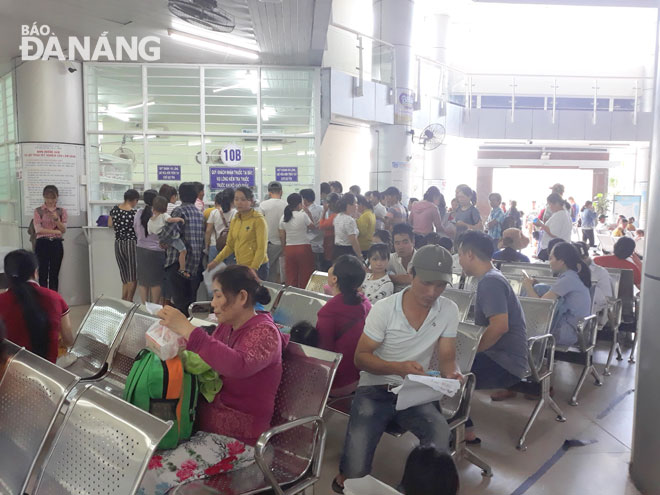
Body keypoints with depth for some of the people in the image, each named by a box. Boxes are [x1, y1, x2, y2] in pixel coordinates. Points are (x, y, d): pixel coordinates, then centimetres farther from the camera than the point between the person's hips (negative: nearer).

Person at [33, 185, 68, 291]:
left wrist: (56, 219, -17)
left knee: (54, 275, 5)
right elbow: (38, 230, -8)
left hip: (57, 244, 2)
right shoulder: (38, 211, 2)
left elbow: (64, 230, -1)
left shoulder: (62, 211, 7)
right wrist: (56, 231, -12)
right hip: (42, 244, -2)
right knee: (43, 274, -1)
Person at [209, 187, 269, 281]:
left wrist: (252, 269, -20)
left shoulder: (258, 220, -8)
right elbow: (230, 245, 17)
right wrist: (216, 261, 7)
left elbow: (261, 249, -13)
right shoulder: (234, 221, 12)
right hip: (240, 267, 6)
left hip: (257, 267, -6)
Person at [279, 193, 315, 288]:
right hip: (304, 248, -4)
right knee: (305, 277, 5)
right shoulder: (303, 215, -12)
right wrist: (309, 214, 11)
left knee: (290, 277, 9)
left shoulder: (283, 218, 3)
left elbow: (281, 236, 7)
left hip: (289, 249, 4)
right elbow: (312, 226, 4)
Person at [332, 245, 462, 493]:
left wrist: (452, 373, -23)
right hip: (375, 389, -2)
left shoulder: (449, 310, -3)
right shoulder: (384, 308, -11)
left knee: (440, 433, -31)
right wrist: (398, 367, -28)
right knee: (356, 469, -20)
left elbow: (447, 358, 2)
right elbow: (361, 358, -9)